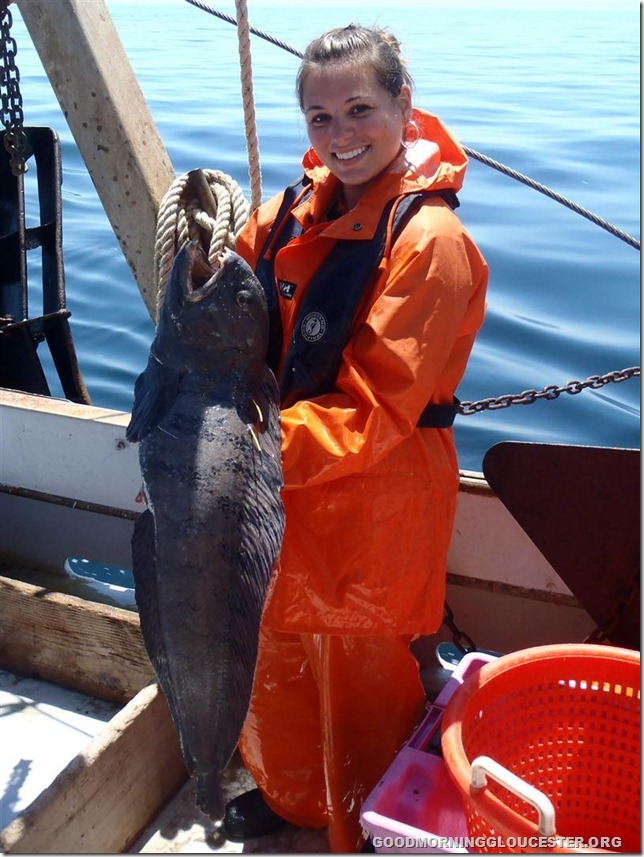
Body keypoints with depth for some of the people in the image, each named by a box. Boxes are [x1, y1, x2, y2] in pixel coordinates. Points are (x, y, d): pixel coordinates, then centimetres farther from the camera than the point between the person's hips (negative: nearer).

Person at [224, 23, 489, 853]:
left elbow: (375, 410, -23)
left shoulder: (430, 239, -19)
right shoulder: (293, 212, 0)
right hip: (284, 494, 7)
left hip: (374, 507, -6)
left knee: (359, 677, 13)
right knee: (278, 650, 24)